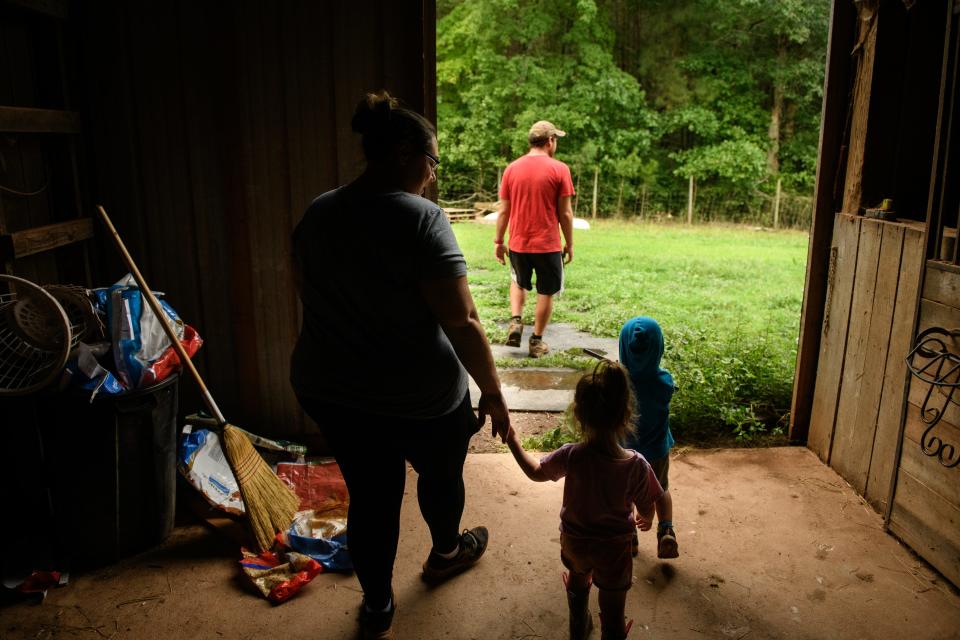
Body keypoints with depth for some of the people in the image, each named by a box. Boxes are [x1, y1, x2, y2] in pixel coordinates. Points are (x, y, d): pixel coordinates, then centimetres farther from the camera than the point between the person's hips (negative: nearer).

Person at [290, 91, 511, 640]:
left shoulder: (317, 214, 1)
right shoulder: (421, 218, -21)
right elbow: (461, 323, -23)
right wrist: (493, 393, -12)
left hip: (329, 390, 5)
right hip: (418, 395, -5)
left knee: (371, 495, 19)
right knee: (441, 472, 24)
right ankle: (446, 553, 50)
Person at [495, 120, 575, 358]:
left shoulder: (512, 168, 1)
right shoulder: (559, 169, -8)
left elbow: (504, 210, 3)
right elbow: (565, 213, -6)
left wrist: (498, 241, 11)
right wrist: (569, 244, 4)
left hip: (518, 243, 3)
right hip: (548, 245, -3)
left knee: (518, 283, 27)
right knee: (546, 293, 12)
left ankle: (516, 321, 9)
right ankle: (537, 341, 17)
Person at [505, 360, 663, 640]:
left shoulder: (570, 457, -28)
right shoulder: (637, 465, -29)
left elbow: (536, 472, -8)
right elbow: (646, 509, -12)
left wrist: (514, 443, 6)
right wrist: (646, 520, 12)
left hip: (574, 541, 2)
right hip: (614, 548, -2)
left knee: (578, 580, 34)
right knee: (612, 617, 20)